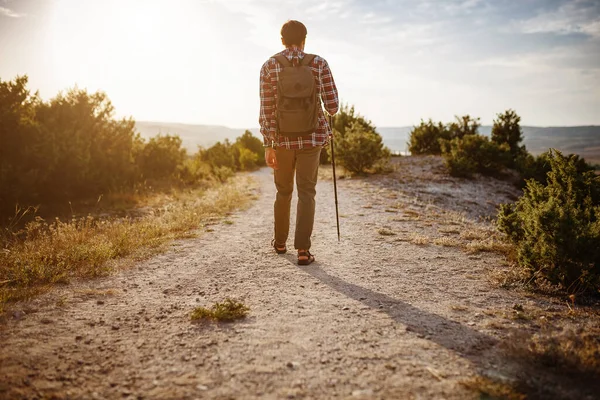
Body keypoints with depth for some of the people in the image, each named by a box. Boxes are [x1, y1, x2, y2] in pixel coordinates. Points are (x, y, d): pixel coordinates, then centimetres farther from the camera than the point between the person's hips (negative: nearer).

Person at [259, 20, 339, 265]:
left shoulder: (269, 66, -5)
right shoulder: (319, 64, -5)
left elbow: (266, 110, -8)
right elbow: (332, 105, -5)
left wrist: (268, 146, -5)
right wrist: (330, 110, 21)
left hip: (282, 138, 1)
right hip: (311, 137, -1)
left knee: (283, 191, 19)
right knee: (306, 193, 4)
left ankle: (280, 241, 32)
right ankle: (303, 250, -7)